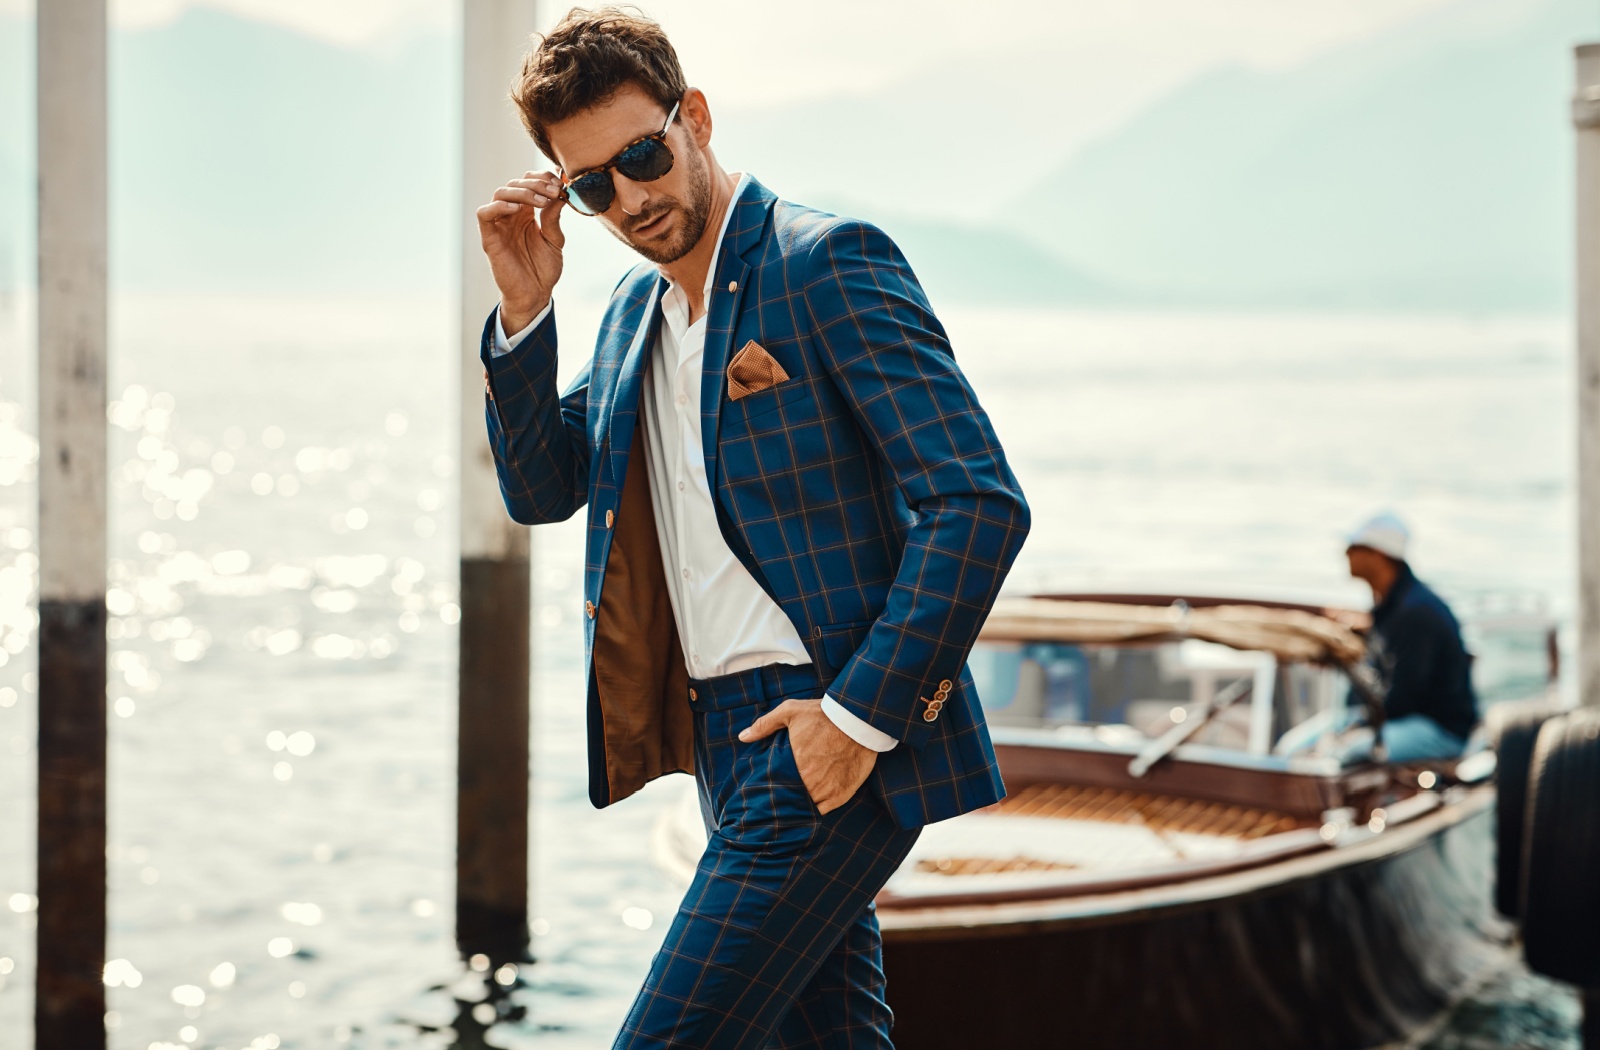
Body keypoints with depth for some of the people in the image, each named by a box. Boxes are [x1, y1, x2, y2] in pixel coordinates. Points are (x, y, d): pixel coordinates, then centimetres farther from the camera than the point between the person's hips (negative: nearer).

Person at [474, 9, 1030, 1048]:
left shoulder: (827, 262, -12)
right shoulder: (634, 305, 14)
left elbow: (981, 502, -18)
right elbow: (542, 486, 17)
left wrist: (864, 713, -20)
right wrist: (524, 312, 2)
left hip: (826, 736, -9)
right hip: (729, 733, 9)